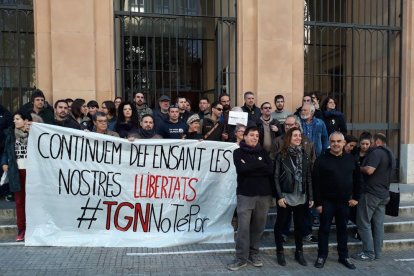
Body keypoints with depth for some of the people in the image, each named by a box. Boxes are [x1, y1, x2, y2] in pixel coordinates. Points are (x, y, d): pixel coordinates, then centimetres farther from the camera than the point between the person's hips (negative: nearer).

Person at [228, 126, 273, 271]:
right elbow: (241, 169, -15)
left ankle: (253, 254, 23)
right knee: (243, 227, -4)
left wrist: (250, 167, -9)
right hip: (245, 194, -3)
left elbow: (271, 170, -4)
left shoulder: (263, 152, 12)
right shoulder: (238, 152, 3)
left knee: (258, 227, 8)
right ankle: (241, 258, 5)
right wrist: (260, 165, -7)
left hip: (264, 194, 3)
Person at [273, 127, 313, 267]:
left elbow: (309, 178, 7)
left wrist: (311, 197, 4)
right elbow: (276, 177, -7)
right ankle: (280, 252, 21)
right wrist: (279, 196, -12)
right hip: (285, 196, -3)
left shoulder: (305, 156, 7)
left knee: (299, 225, 13)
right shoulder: (281, 156, -5)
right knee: (280, 224, 6)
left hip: (301, 197, 3)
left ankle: (299, 252, 27)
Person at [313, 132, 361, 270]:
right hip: (327, 201, -3)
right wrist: (318, 202, -12)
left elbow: (357, 179, 12)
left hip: (345, 201, 3)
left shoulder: (351, 159, 3)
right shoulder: (322, 159, -9)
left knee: (343, 229, 14)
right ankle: (322, 256, 19)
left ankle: (344, 256, 27)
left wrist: (356, 197, 6)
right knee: (324, 229, 6)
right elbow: (316, 182, -10)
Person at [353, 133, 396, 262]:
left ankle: (369, 253, 1)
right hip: (384, 194, 9)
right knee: (378, 224, 12)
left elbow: (369, 170, -26)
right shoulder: (390, 154, 16)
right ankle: (377, 253, 17)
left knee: (364, 223, -1)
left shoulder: (376, 152, -15)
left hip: (371, 193, -9)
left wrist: (360, 168, -9)